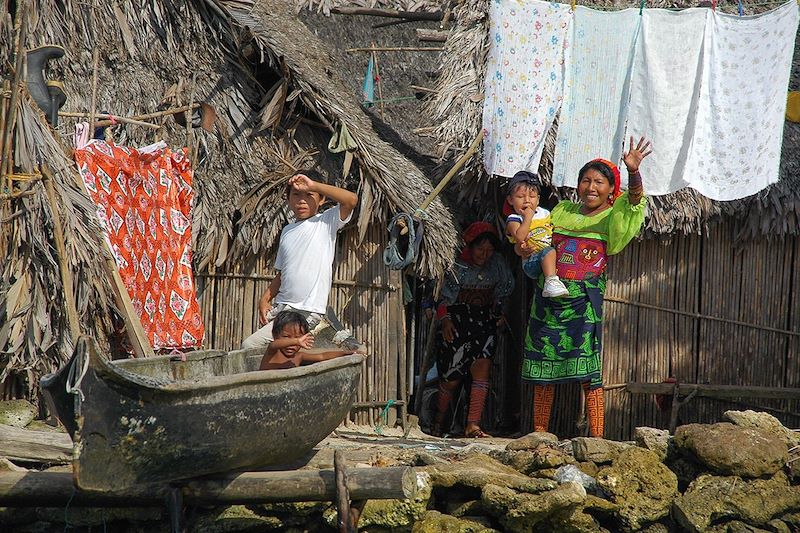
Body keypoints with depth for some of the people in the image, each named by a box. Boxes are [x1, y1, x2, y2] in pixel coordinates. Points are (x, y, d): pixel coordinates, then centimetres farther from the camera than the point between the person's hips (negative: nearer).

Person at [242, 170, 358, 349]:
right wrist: (265, 298, 8)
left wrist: (313, 185, -18)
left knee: (250, 346, -16)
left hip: (306, 312, -7)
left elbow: (351, 200, -20)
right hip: (280, 307, 7)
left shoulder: (326, 222, -2)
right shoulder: (288, 231, 17)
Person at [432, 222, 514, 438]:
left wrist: (498, 314, 12)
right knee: (451, 376, -1)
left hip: (484, 321, 3)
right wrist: (445, 319, -12)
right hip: (457, 322, -3)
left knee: (482, 367, -15)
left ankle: (472, 425, -17)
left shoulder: (497, 264, 4)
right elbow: (442, 296, -1)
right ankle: (438, 422, 20)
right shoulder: (456, 264, -7)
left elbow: (505, 289, 20)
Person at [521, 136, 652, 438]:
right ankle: (539, 431, 17)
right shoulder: (562, 211, 15)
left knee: (588, 372, -10)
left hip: (585, 301, -5)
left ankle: (596, 436, -9)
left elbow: (634, 201, -18)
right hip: (548, 298, 5)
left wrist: (633, 171, -37)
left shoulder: (614, 217, 2)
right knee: (542, 369, 8)